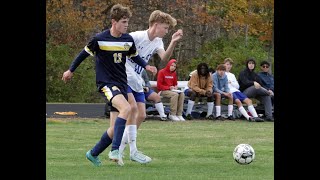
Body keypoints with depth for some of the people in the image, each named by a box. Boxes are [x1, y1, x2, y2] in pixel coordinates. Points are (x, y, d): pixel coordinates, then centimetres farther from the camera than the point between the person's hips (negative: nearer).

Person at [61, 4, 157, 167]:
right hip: (106, 83, -6)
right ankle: (115, 150, -33)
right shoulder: (99, 39, -11)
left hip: (122, 84, 6)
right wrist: (71, 70, 14)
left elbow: (134, 56, 22)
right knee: (126, 108, -32)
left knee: (117, 127, 5)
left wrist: (146, 66, 4)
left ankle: (93, 154, 23)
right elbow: (85, 53, 3)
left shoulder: (128, 40, 3)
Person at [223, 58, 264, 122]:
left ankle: (255, 116, -26)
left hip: (236, 90, 6)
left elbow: (237, 86, 20)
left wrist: (231, 82, 4)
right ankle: (248, 117, -41)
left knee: (248, 100, -15)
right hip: (229, 92, -6)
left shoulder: (232, 75, 31)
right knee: (238, 101, -32)